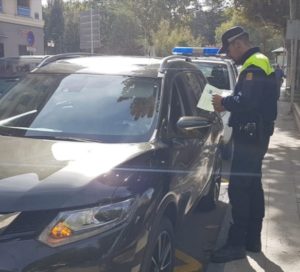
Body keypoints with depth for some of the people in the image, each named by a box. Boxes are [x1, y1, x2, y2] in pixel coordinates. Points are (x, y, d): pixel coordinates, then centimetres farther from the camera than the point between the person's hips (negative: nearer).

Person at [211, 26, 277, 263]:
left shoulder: (254, 66, -16)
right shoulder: (258, 63, 18)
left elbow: (247, 101, -27)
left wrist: (224, 102, -12)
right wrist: (228, 103, 7)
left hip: (250, 136, -11)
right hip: (256, 135, 11)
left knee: (238, 188, -7)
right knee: (253, 186, 14)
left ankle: (236, 244, 0)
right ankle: (253, 239, 23)